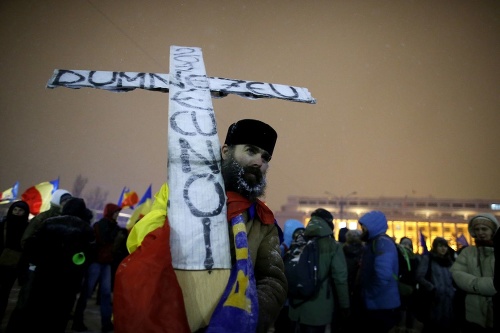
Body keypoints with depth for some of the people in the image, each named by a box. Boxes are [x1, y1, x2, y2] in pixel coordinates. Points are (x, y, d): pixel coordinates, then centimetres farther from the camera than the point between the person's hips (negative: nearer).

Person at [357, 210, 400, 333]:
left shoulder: (382, 242, -17)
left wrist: (368, 294, -17)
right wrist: (364, 295, 11)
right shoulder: (373, 242, 16)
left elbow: (383, 275, -29)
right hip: (374, 305, 10)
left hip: (383, 306, -9)